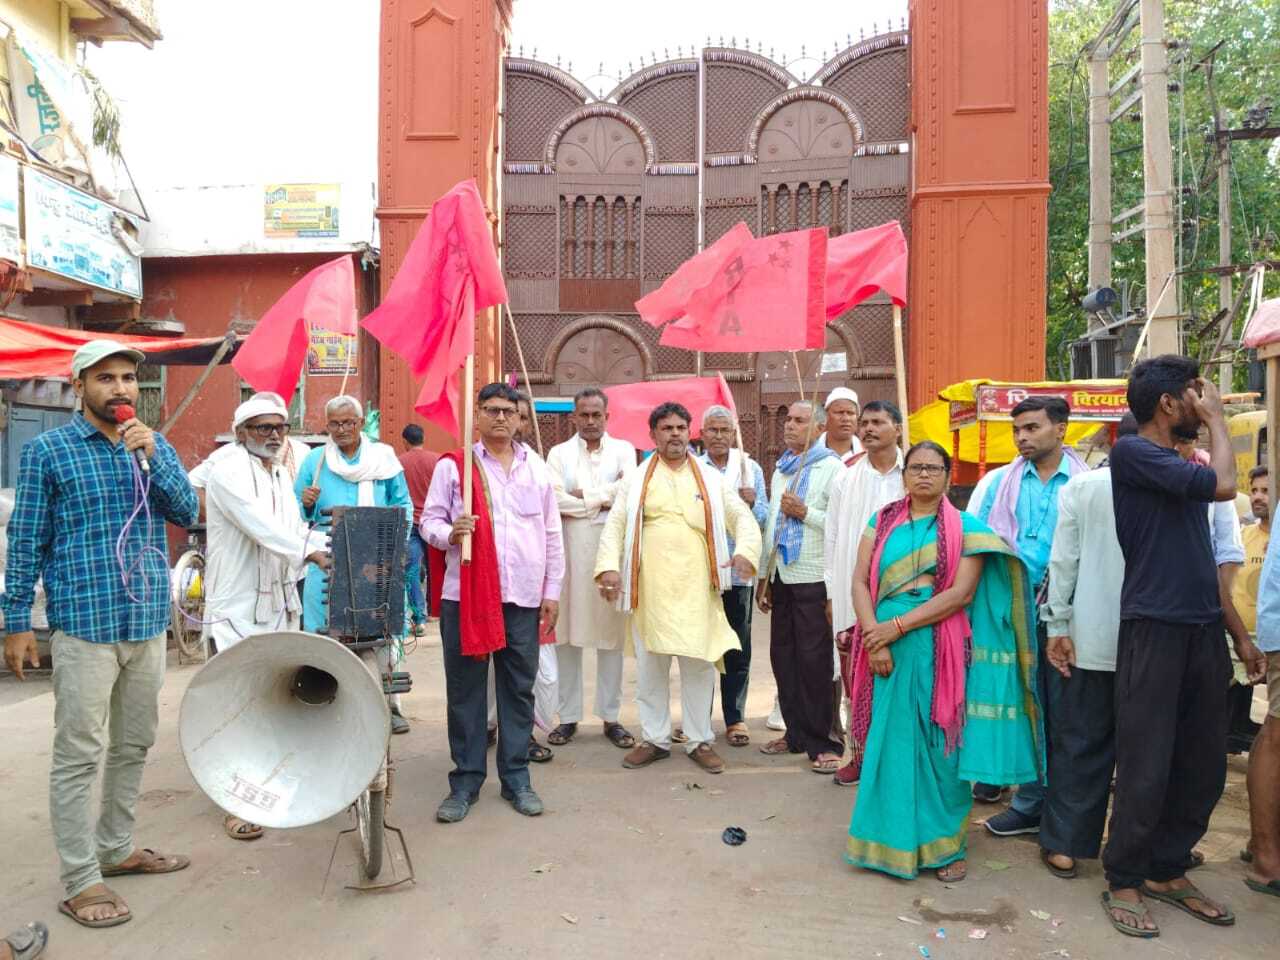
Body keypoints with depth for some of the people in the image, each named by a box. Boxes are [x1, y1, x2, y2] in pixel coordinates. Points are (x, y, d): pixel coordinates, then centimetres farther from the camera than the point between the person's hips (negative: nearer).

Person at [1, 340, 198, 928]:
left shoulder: (154, 444, 10)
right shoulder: (48, 450, -2)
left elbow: (186, 513, -1)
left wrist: (153, 455, -13)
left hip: (149, 623, 5)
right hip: (85, 625, -5)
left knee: (133, 747, 15)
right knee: (79, 757, 1)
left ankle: (118, 849, 31)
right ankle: (80, 882, 12)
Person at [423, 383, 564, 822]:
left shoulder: (537, 469, 10)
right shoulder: (453, 466, 1)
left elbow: (552, 535, 11)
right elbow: (429, 522, 2)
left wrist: (552, 592, 7)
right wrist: (450, 533, -20)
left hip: (524, 599, 2)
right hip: (466, 596, -2)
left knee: (519, 690, 9)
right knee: (465, 691, 6)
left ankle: (516, 777, 23)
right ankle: (466, 780, 19)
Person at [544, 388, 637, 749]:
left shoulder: (623, 449, 7)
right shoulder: (559, 453, 8)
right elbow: (553, 498, -8)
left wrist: (581, 496, -8)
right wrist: (604, 499, -7)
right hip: (570, 552, 0)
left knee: (611, 633, 4)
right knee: (568, 633, 3)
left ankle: (611, 716, 14)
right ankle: (568, 716, 14)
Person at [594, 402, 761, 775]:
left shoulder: (711, 479, 9)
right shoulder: (636, 480, 7)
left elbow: (742, 517, 7)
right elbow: (615, 525, 2)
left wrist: (745, 550, -13)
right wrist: (609, 567, -12)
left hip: (697, 587, 0)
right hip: (649, 587, 0)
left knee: (699, 664, 4)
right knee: (650, 665, 8)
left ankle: (700, 741, 18)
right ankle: (654, 739, 21)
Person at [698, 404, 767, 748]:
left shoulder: (751, 469, 8)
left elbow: (763, 519, 5)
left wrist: (752, 503, -15)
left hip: (737, 571, 1)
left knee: (737, 648, 5)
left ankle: (735, 717, 15)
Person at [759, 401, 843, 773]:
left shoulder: (831, 468, -5)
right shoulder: (781, 470, 17)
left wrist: (805, 512, -16)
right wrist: (763, 576, 18)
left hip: (814, 578, -7)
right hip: (781, 575, 7)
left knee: (814, 660, -4)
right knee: (783, 656, 11)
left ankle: (823, 742, 6)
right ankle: (796, 734, 23)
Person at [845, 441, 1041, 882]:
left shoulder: (965, 528, 1)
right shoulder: (882, 523, 9)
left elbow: (961, 593, -10)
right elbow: (860, 581, 1)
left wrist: (898, 626, -15)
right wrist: (874, 638, -13)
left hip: (938, 651, -2)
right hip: (885, 647, 2)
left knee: (938, 745, 5)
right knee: (890, 743, 8)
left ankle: (944, 844, 19)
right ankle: (892, 837, 22)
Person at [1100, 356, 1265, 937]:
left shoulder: (1182, 467, 17)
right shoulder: (1132, 452, -7)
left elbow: (1209, 559, 21)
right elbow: (1223, 486, -17)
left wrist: (1240, 633, 18)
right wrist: (1217, 418, -1)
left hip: (1203, 629, 8)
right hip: (1154, 627, -8)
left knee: (1204, 766, 11)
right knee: (1147, 767, -2)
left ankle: (1168, 871, 26)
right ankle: (1123, 883, 13)